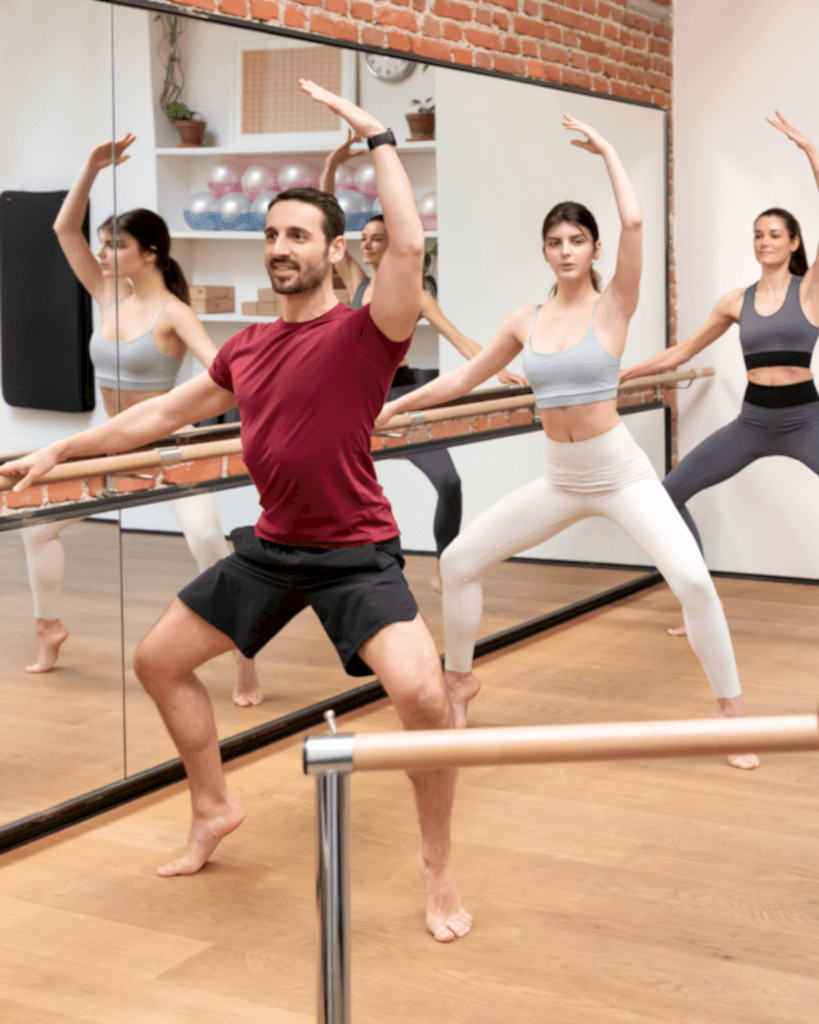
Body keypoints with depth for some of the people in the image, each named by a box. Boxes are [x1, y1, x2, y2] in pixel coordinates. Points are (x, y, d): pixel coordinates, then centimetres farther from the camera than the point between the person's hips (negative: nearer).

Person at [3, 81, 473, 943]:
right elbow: (164, 411, 19)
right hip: (272, 546, 7)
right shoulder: (247, 348, 7)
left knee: (423, 693, -26)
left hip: (356, 553, -7)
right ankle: (213, 810, 36)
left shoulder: (364, 332, -13)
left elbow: (409, 244, -32)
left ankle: (438, 868, -3)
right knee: (157, 660, 15)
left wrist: (377, 139, -27)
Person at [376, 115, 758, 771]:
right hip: (560, 482, 5)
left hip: (622, 475, -4)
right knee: (458, 562, 3)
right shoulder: (526, 322, 4)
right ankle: (460, 679, 27)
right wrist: (393, 407, 15)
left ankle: (734, 715, -5)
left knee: (693, 582, -23)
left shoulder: (613, 306, -7)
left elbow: (634, 222, -22)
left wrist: (606, 150, -11)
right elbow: (463, 379, 14)